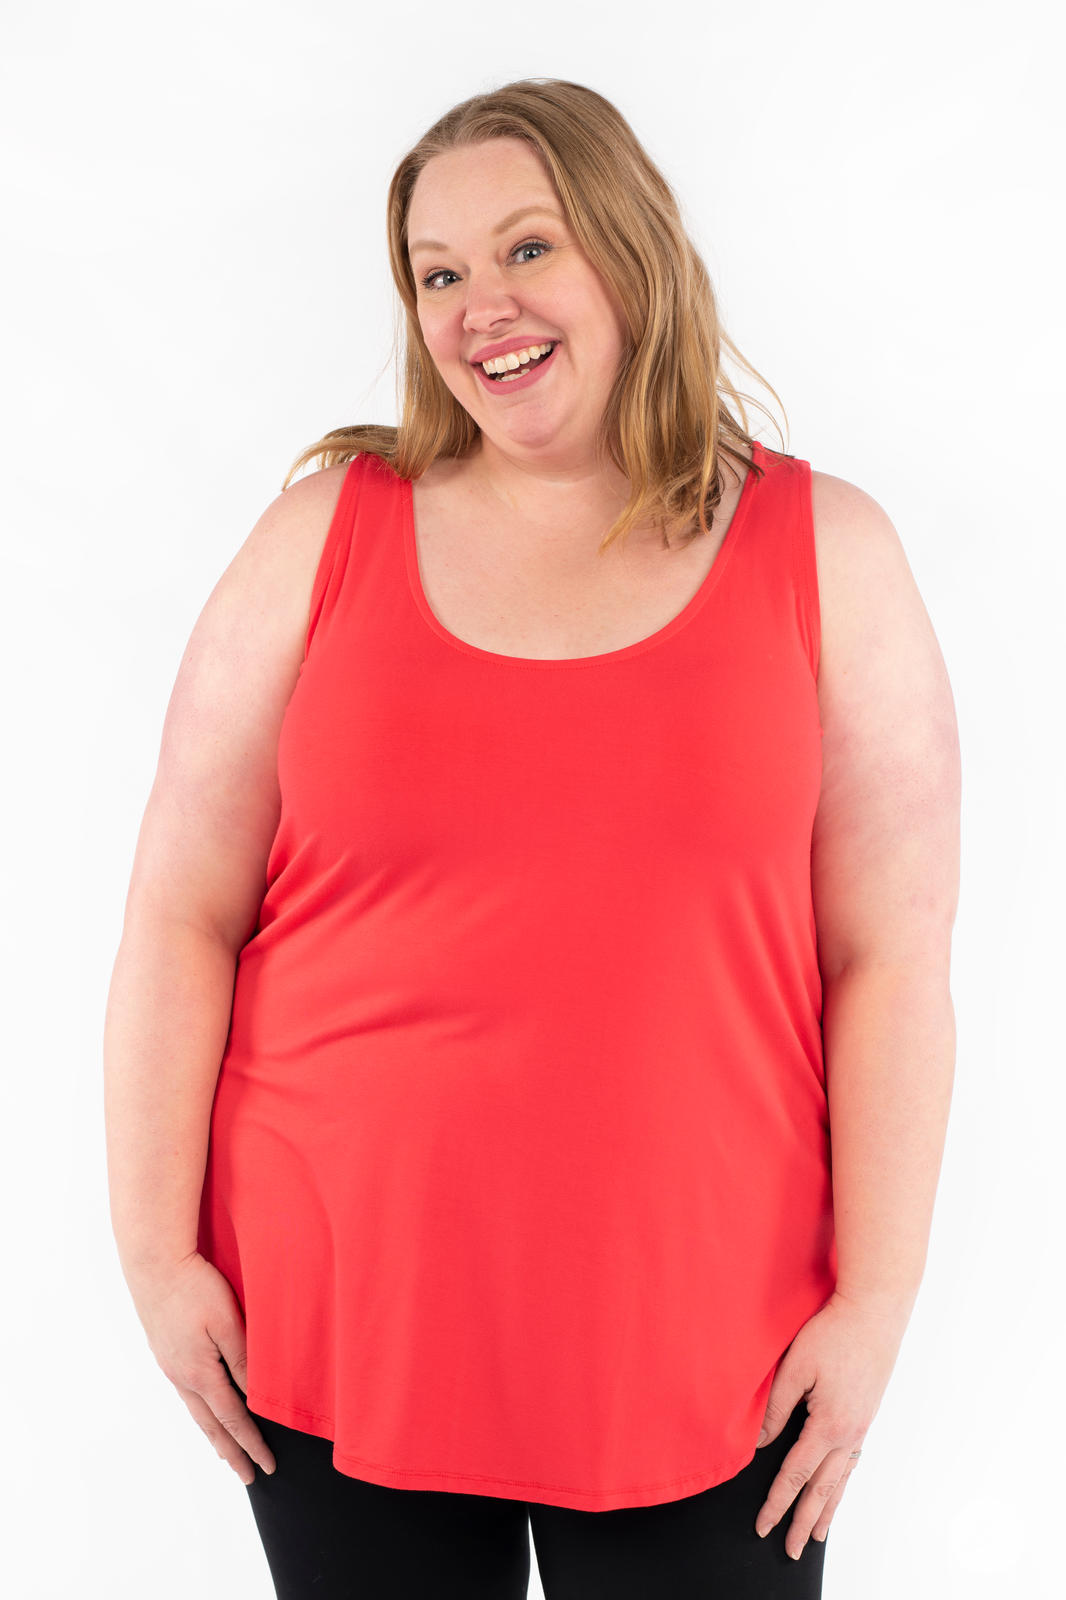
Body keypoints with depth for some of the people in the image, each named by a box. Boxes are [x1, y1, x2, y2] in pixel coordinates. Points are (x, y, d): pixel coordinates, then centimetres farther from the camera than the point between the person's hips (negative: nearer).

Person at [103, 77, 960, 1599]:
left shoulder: (824, 550, 0)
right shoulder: (327, 530, 1)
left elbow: (892, 958, -2)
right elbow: (181, 917, 0)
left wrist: (876, 1301, -5)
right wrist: (157, 1252, -2)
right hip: (339, 1319, 1)